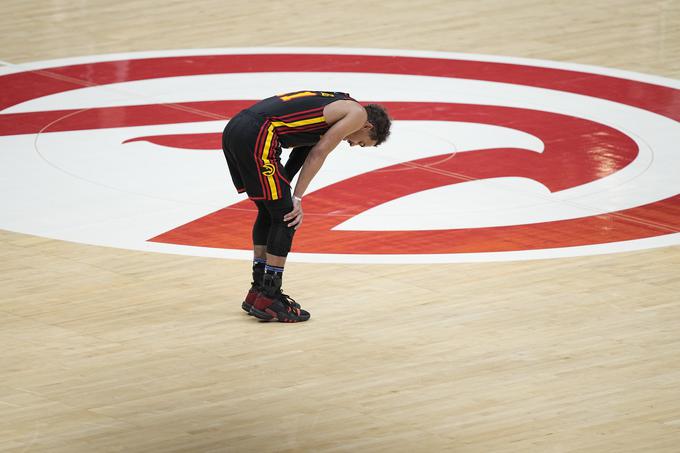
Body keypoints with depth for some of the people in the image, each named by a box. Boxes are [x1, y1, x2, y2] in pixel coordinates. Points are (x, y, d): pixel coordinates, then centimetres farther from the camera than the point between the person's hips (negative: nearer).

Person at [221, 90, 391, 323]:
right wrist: (297, 199, 2)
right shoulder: (357, 113, 5)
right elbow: (318, 153, -1)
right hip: (256, 136, -9)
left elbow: (304, 150, 24)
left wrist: (285, 194, 17)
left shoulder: (337, 105, 30)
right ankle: (268, 299, 5)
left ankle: (257, 292, 27)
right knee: (284, 216, 1)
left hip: (233, 129, 9)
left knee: (268, 211, 21)